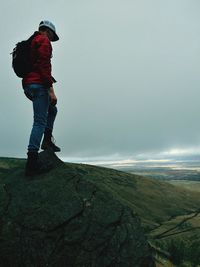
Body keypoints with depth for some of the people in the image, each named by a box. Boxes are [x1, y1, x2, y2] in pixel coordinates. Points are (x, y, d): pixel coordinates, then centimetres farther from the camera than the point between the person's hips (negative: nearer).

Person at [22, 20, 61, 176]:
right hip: (38, 85, -10)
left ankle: (47, 140, 14)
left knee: (52, 109, 24)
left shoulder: (31, 43, 27)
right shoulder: (44, 41, -1)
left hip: (28, 85, 10)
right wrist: (51, 89, -21)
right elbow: (44, 65, -16)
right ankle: (32, 162, -15)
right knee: (40, 121, -12)